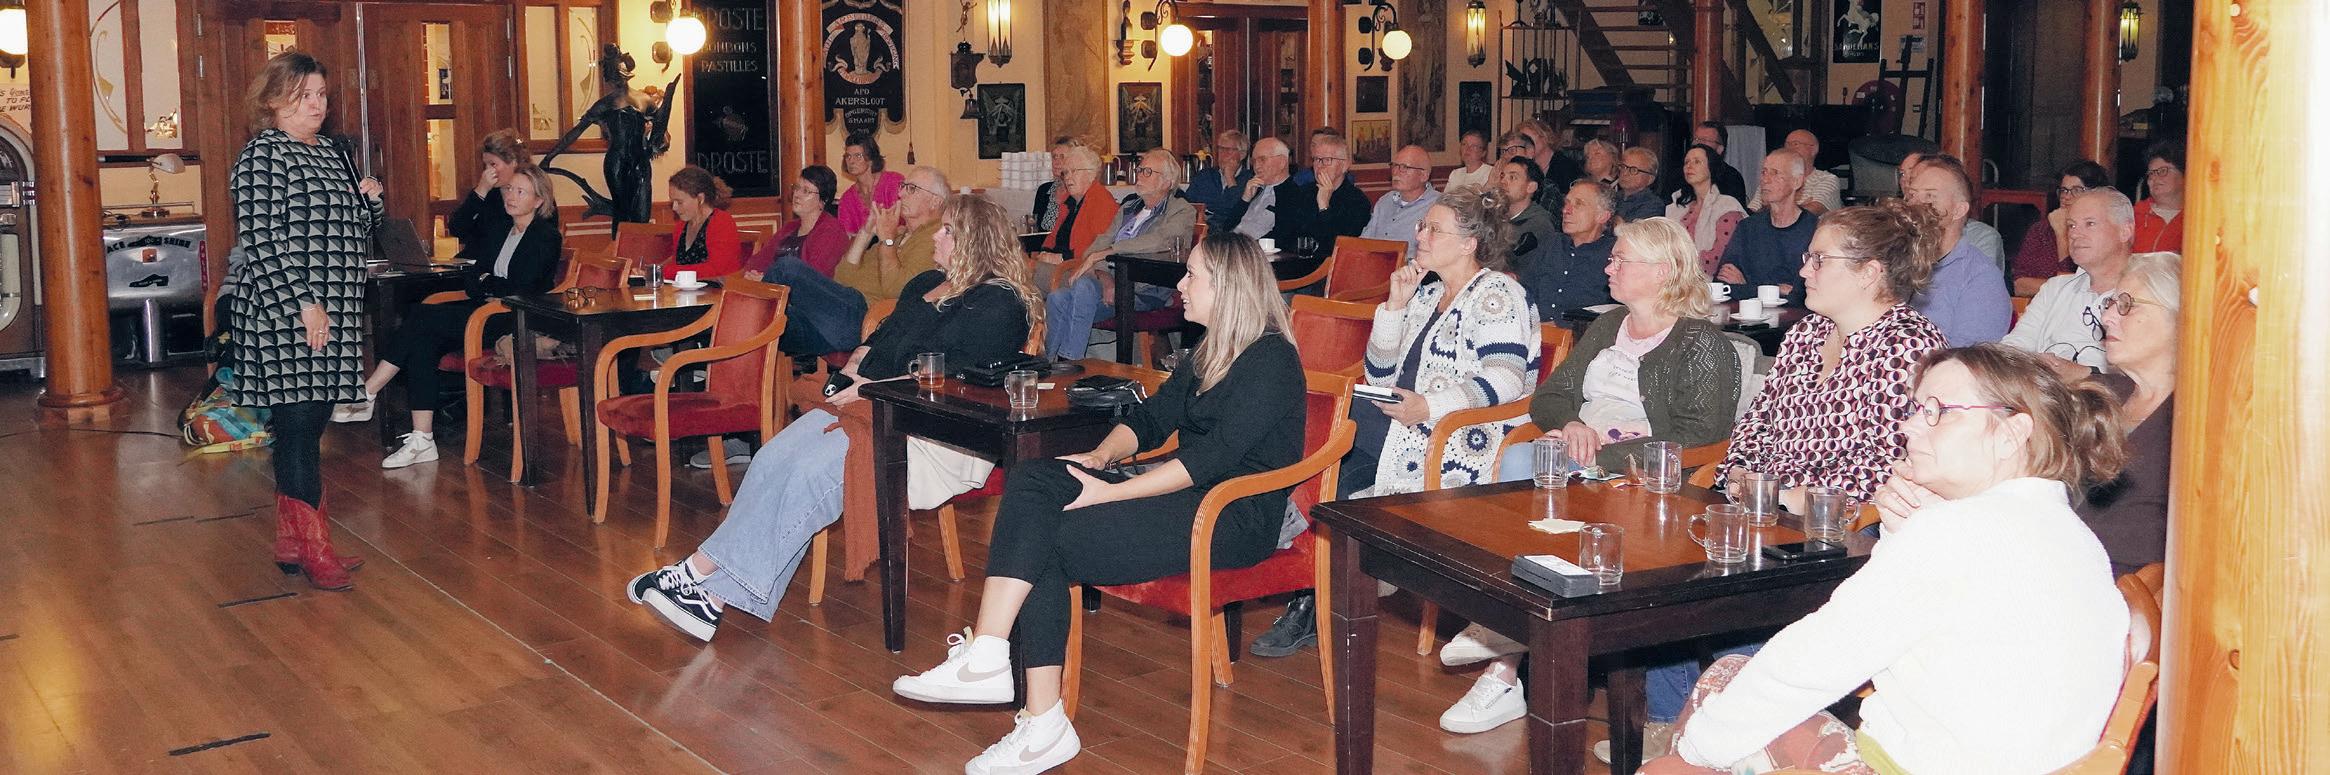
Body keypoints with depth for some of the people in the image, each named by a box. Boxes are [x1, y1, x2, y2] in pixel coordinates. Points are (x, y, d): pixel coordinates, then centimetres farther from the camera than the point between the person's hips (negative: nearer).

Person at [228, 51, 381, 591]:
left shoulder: (332, 153, 16)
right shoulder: (262, 155, -8)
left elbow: (354, 234, 24)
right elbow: (261, 239, -16)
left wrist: (370, 202, 4)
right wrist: (303, 304, -21)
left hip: (333, 313, 8)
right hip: (285, 312, -8)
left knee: (308, 424, 11)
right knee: (299, 424, -7)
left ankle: (291, 541, 18)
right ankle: (313, 550, -4)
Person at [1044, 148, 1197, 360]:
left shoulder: (1183, 212, 2)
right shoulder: (1128, 208, 26)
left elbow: (1156, 241, -18)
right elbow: (1103, 242, 14)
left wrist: (1097, 256, -20)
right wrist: (1102, 276, -11)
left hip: (1144, 293, -6)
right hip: (1110, 285, 6)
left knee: (1084, 286, -31)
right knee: (1056, 298, -21)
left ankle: (1069, 363, -27)